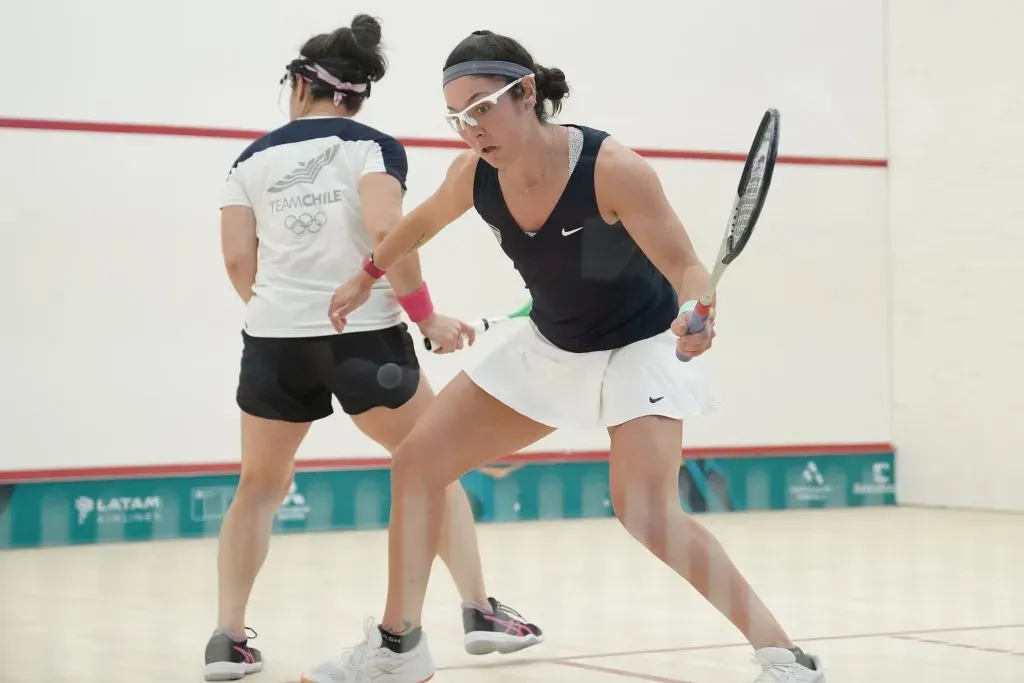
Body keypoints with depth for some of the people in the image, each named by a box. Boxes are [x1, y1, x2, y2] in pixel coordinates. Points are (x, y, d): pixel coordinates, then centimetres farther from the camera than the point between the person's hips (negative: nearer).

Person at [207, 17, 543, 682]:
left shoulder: (255, 157, 10)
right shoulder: (373, 147, 1)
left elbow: (238, 258, 2)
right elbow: (386, 231, -16)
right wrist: (427, 316, -7)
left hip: (275, 340, 3)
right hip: (366, 337, -2)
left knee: (261, 486, 17)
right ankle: (480, 610, 10)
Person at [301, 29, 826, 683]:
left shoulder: (612, 169, -31)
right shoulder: (474, 176, -14)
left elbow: (688, 269, -28)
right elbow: (423, 220, 10)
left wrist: (694, 315, -50)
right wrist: (367, 276, 22)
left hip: (638, 345, -6)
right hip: (548, 347, 6)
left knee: (647, 511, -27)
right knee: (417, 463, 3)